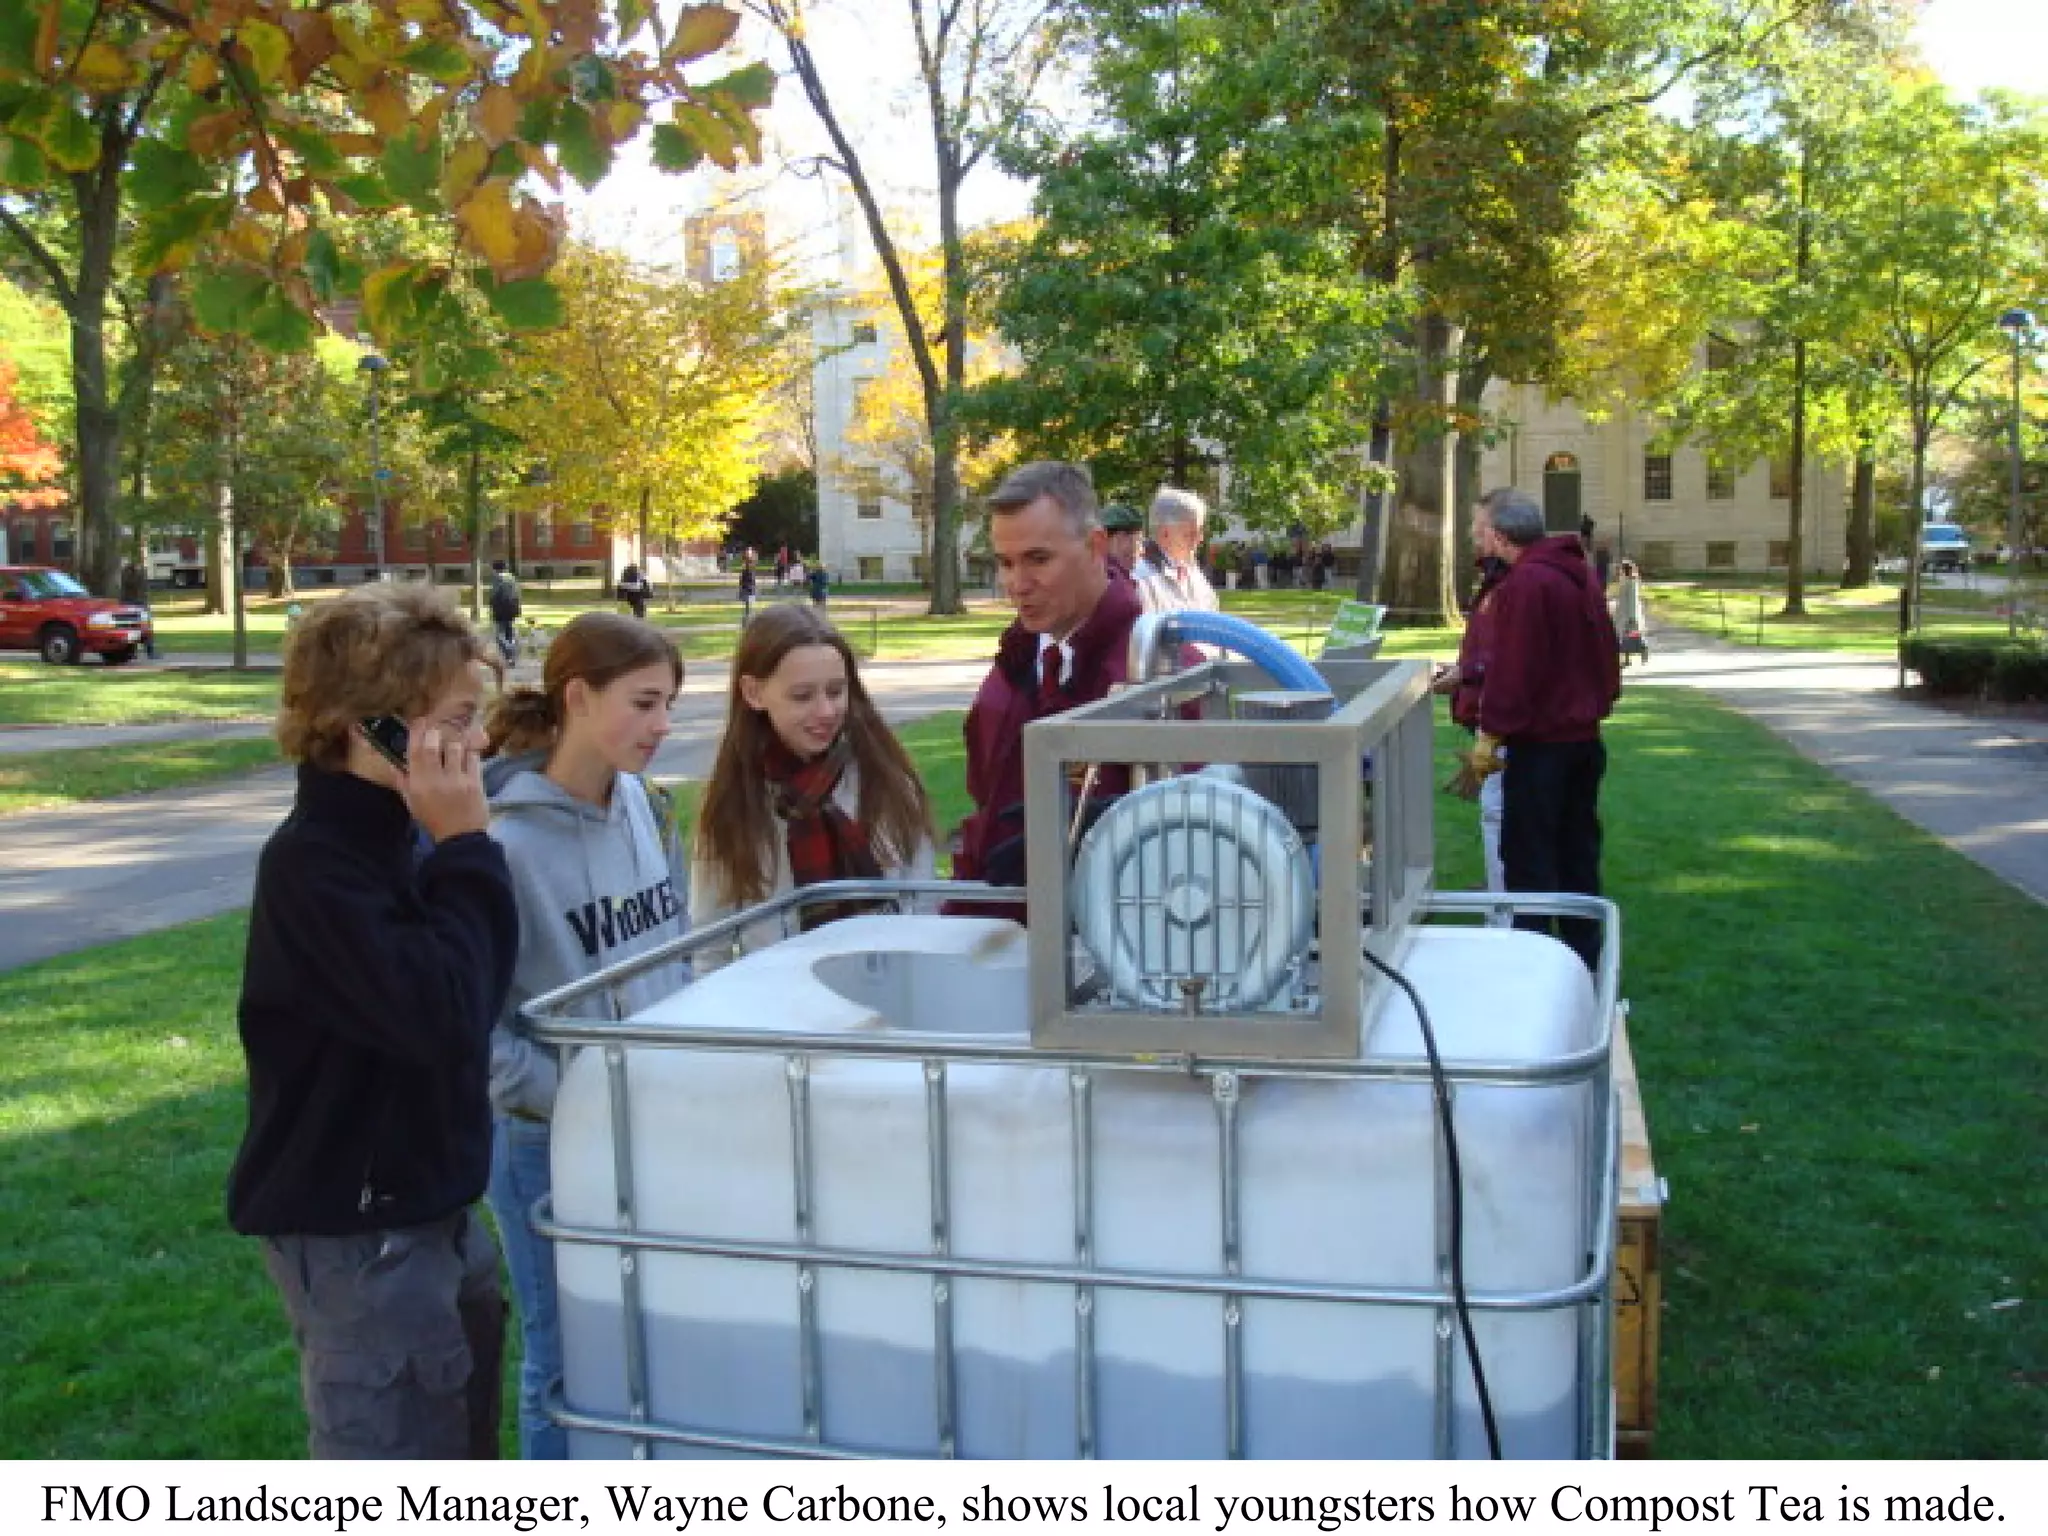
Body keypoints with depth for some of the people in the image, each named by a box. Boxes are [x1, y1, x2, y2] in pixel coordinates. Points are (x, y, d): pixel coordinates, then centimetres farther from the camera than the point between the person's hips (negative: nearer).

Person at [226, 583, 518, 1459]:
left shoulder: (402, 834, 5)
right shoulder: (311, 863, -22)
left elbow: (473, 994, 10)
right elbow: (443, 1015, -30)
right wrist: (465, 848, -24)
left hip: (428, 1202, 9)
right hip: (355, 1228, -9)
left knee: (462, 1448, 23)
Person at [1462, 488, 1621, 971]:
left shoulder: (1525, 583, -18)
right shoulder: (1578, 573, 12)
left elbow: (1512, 669, -22)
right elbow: (1606, 655, 18)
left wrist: (1490, 733, -17)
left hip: (1540, 744, -9)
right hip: (1585, 735, 9)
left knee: (1528, 861, -2)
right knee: (1578, 853, 16)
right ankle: (1584, 958, 24)